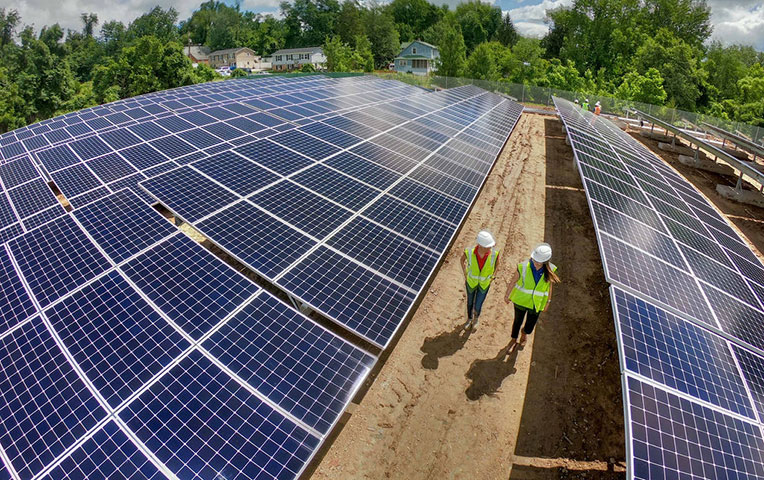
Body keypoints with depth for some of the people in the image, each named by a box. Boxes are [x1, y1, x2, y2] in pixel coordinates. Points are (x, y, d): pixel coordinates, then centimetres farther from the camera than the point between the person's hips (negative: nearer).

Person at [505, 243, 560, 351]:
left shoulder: (550, 270, -18)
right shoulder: (523, 267, -23)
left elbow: (549, 286, -1)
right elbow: (513, 281, -8)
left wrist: (548, 302, 7)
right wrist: (508, 295, 3)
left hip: (536, 304, 1)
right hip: (521, 300, -1)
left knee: (529, 329, 13)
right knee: (518, 322, 19)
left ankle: (524, 333, 52)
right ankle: (514, 340, 49)